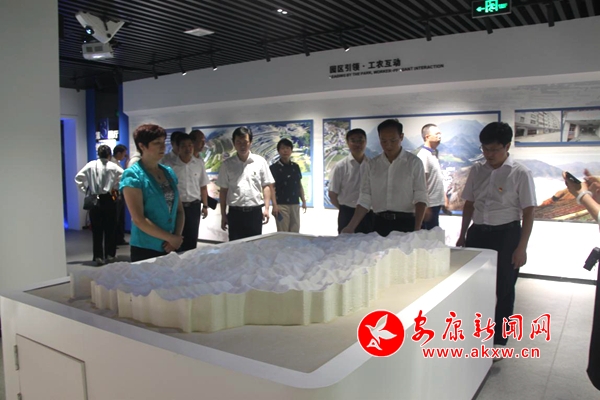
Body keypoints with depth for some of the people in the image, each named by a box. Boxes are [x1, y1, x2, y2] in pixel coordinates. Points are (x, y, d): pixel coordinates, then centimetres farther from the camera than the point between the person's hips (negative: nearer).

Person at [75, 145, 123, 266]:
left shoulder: (90, 165, 2)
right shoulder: (113, 166, -2)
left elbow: (78, 177, -4)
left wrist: (85, 190, 4)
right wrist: (116, 187, 0)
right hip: (108, 200, -1)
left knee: (96, 230, 8)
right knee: (110, 229, 10)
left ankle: (98, 257, 9)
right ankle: (109, 255, 15)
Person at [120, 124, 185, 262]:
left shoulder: (169, 172, 8)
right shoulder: (132, 175, -10)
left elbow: (179, 210, 9)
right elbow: (138, 220, -17)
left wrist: (177, 236, -6)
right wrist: (170, 238, -14)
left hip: (171, 248, 6)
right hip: (145, 249, -6)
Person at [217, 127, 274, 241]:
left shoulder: (260, 161, 1)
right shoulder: (227, 164, 3)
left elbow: (266, 186, 3)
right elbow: (223, 190, 7)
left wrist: (266, 208, -5)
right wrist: (223, 214, 5)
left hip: (255, 211, 0)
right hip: (235, 212, 1)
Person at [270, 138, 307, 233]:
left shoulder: (296, 167, 12)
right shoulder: (274, 167, -4)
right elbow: (272, 188, -8)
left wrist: (304, 201, 10)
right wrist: (274, 205, -16)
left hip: (295, 204, 5)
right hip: (281, 204, -5)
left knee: (295, 232, 9)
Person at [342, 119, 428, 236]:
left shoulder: (414, 162, -1)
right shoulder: (371, 165, 6)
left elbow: (420, 197, -6)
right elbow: (365, 200, 4)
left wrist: (417, 229, -19)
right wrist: (350, 227, -4)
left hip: (405, 223, -2)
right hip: (380, 223, 2)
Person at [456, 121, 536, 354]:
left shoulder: (520, 174, -8)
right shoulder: (477, 171, 5)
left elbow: (528, 212, -7)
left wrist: (522, 247, -12)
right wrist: (462, 236, 12)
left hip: (506, 234, -4)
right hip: (478, 232, 4)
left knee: (503, 290, 8)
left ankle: (498, 341, 24)